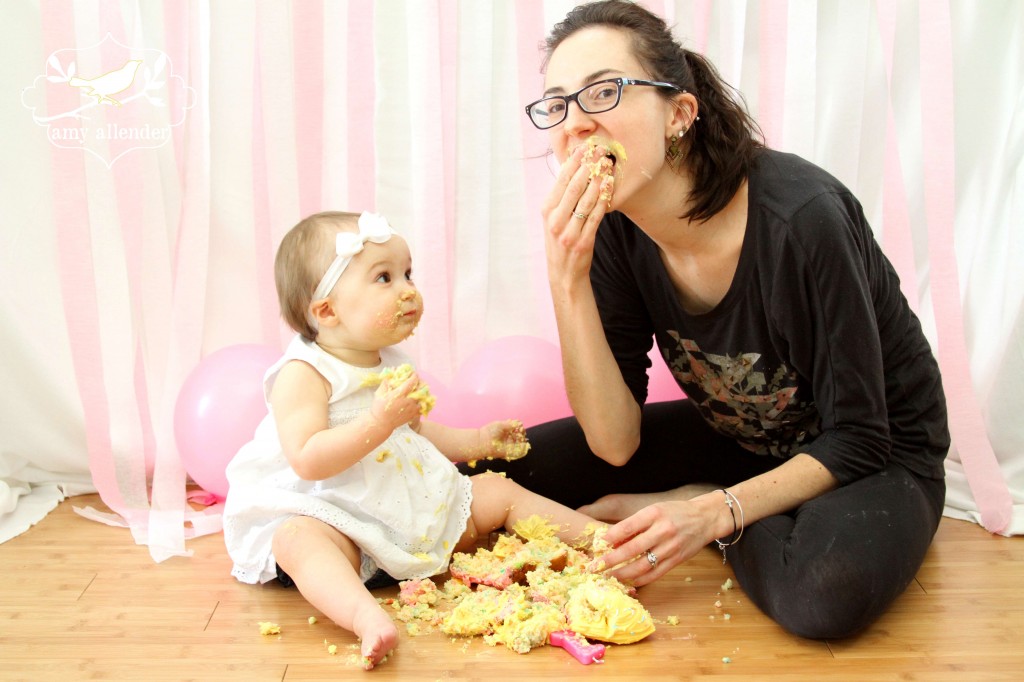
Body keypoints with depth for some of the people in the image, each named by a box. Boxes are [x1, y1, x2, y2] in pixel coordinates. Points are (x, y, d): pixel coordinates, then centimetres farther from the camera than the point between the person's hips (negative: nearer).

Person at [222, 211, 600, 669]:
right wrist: (379, 421, -34)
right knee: (298, 539, -39)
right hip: (332, 517, -8)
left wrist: (476, 441, 18)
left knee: (499, 492, 3)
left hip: (414, 506, 8)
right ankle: (367, 616, -63)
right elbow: (308, 460, -27)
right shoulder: (302, 374, -16)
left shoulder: (391, 363, 10)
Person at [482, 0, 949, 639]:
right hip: (737, 438, 4)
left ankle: (707, 514, -7)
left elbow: (856, 438, -21)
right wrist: (567, 278, -28)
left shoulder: (800, 216, -31)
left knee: (826, 590, -37)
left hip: (876, 453, -4)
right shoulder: (611, 227, -14)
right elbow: (615, 442, -18)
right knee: (519, 467, -6)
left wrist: (716, 513, -31)